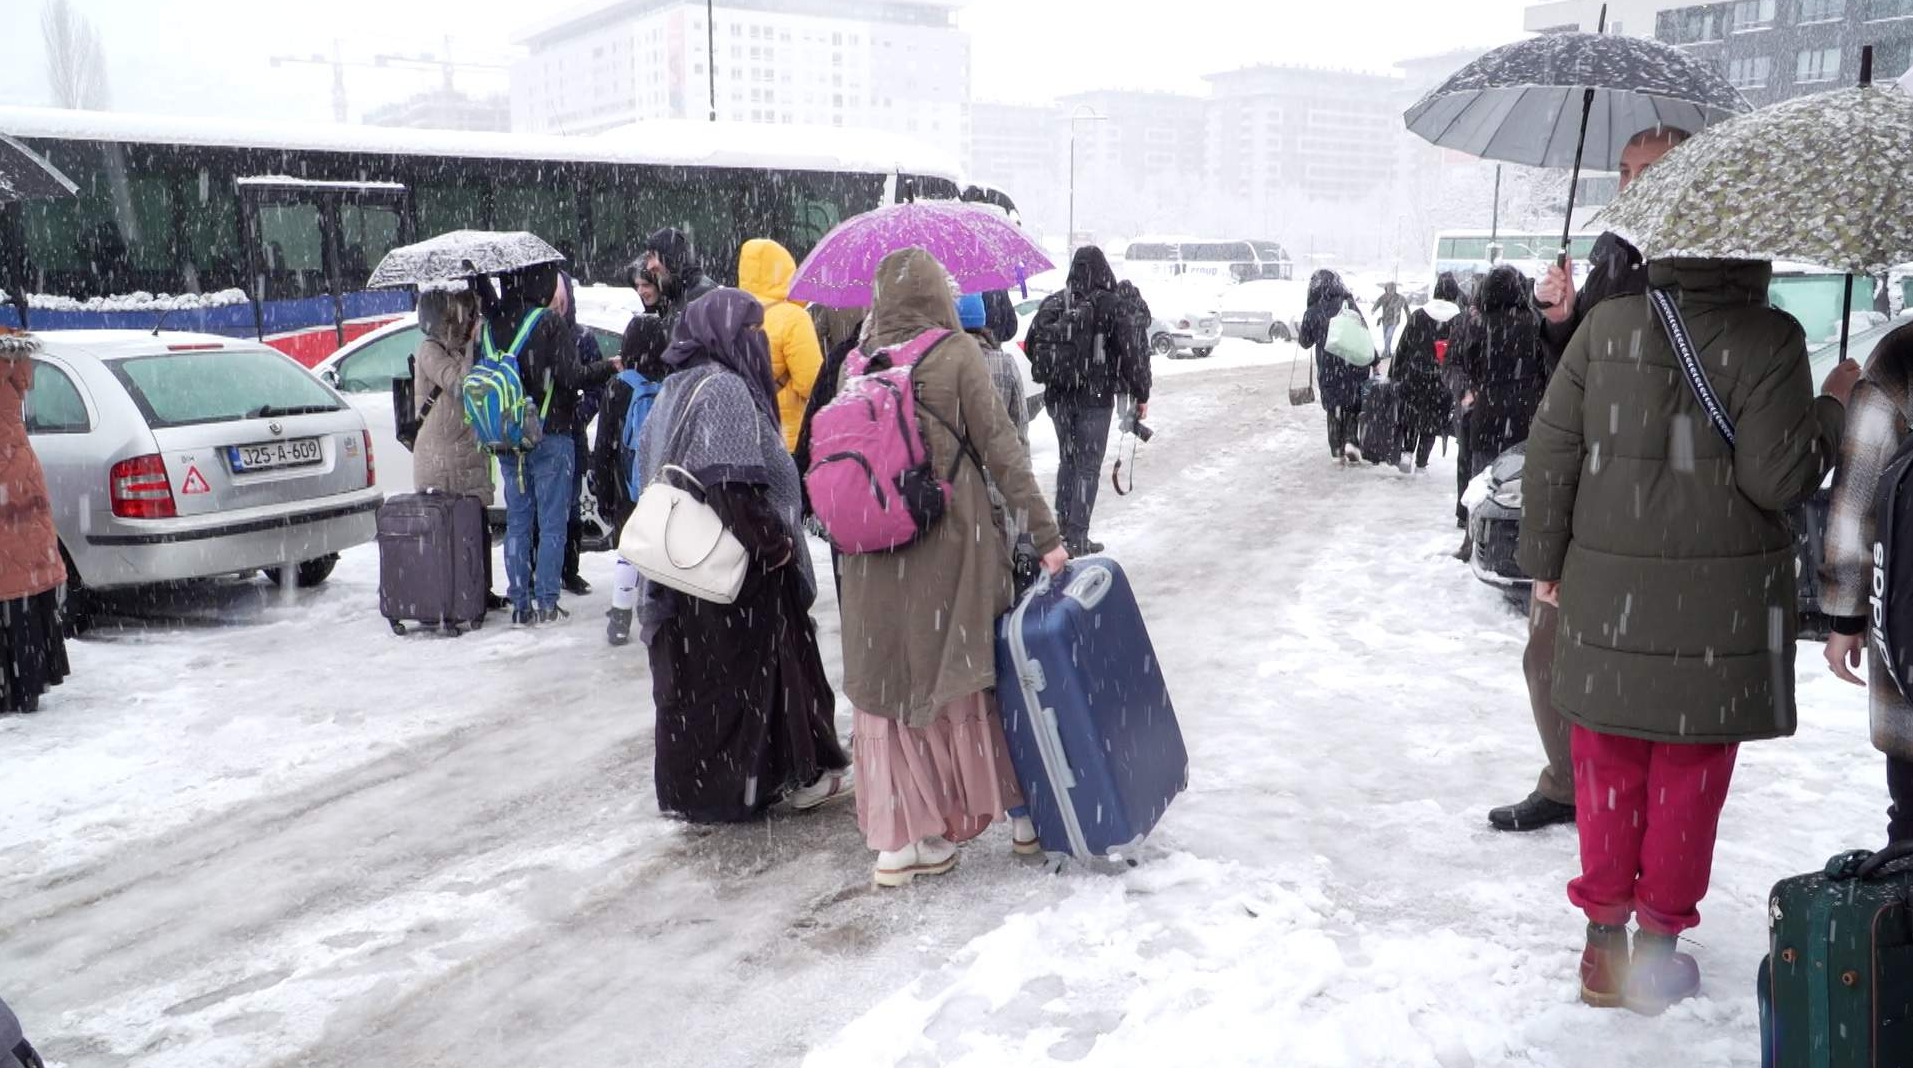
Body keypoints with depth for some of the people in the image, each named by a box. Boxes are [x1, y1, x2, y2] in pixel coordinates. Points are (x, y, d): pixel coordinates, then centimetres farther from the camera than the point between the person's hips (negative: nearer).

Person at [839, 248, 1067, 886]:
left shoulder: (858, 360, 3)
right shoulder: (957, 354, -7)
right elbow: (1002, 450, -9)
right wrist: (1046, 535, -8)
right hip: (952, 540, -2)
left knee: (890, 680, 10)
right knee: (970, 668, 11)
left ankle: (897, 840, 12)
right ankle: (1022, 812, 23)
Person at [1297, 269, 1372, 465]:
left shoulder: (1313, 313, -5)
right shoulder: (1350, 305, -4)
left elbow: (1306, 342, 7)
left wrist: (1298, 336, 29)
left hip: (1329, 370, 0)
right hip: (1354, 367, 0)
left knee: (1334, 408, 14)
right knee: (1354, 405, 14)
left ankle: (1338, 449, 15)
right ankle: (1350, 441, -2)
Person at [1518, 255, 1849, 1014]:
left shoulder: (1606, 327, -3)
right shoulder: (1769, 341, -12)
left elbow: (1552, 449, 0)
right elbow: (1777, 476, -13)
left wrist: (1544, 558, 10)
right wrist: (1834, 411, 5)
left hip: (1608, 592, 2)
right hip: (1720, 606, -2)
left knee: (1608, 766, 14)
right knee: (1689, 774, 11)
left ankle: (1604, 931, 22)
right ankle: (1660, 938, 21)